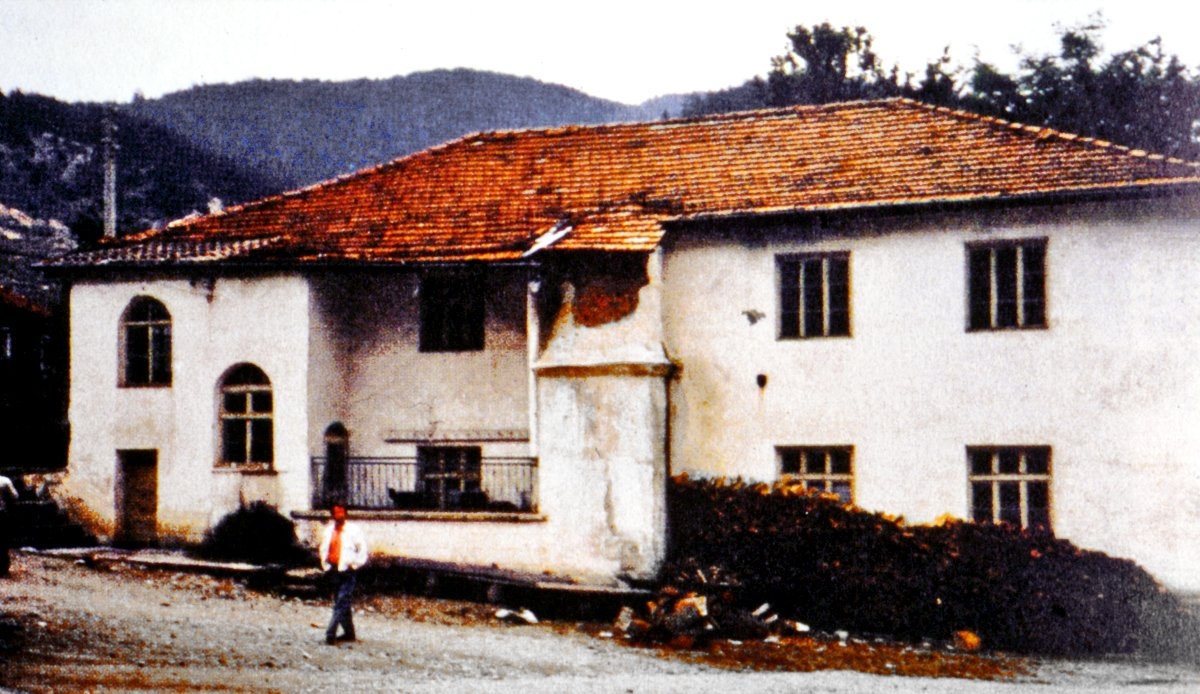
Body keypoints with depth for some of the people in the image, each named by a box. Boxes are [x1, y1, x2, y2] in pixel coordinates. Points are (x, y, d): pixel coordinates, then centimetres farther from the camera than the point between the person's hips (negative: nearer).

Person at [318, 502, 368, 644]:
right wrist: (325, 565, 10)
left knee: (342, 602, -13)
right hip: (334, 570, 6)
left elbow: (362, 549, -1)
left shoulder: (353, 530, -5)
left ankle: (331, 633, -19)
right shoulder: (329, 530, 9)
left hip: (348, 571, -6)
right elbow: (324, 549, 20)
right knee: (343, 603, 12)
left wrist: (355, 565, -6)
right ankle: (349, 632, 22)